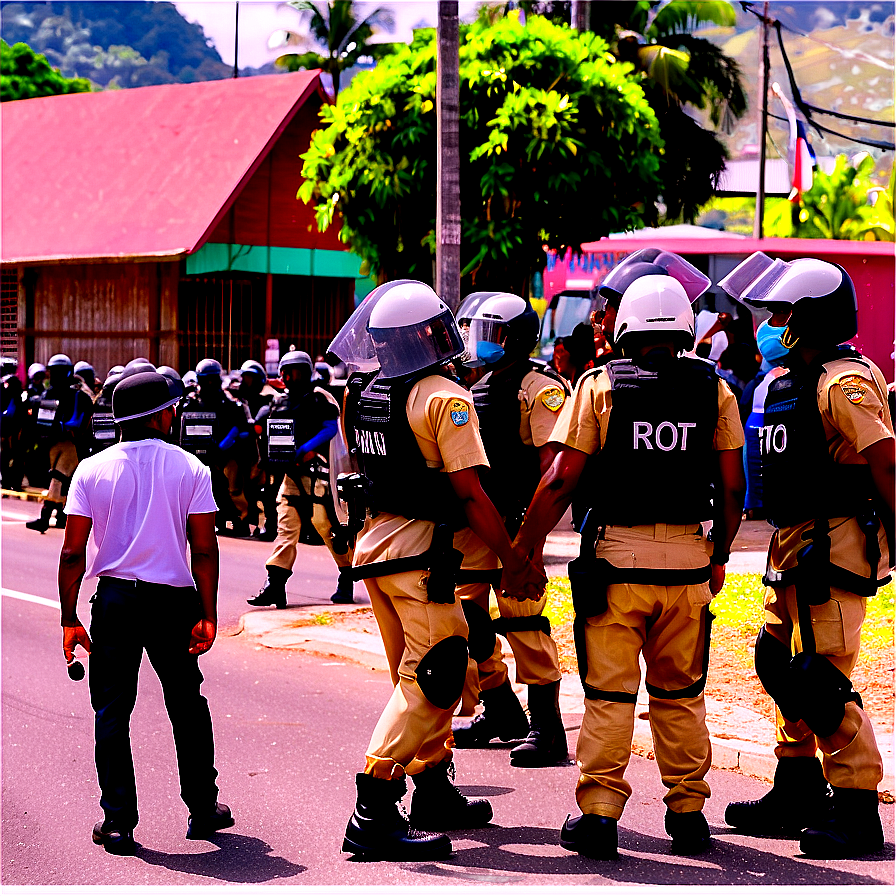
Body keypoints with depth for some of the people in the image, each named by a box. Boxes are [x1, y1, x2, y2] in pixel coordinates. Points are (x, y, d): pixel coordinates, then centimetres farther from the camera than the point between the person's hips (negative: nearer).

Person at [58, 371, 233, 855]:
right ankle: (202, 808, 24)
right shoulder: (189, 469, -2)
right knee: (188, 706, 15)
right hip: (174, 598, 0)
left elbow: (73, 553, -3)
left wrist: (70, 619, 3)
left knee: (112, 711, 6)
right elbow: (205, 551, -6)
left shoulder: (92, 470, 0)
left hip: (115, 598, 0)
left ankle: (118, 820, 3)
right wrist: (207, 616, -3)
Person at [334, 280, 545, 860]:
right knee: (429, 682, -7)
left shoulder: (360, 394, 8)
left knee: (419, 677, 19)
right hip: (421, 550, -9)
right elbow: (470, 493, -17)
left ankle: (435, 794, 28)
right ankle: (374, 817, -13)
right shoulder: (445, 398, -15)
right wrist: (514, 562, -11)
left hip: (374, 544, 9)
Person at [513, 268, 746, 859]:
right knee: (681, 693, 13)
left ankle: (599, 813, 2)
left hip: (617, 555, -2)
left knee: (610, 691, 4)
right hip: (687, 556, 2)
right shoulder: (715, 392, 3)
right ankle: (688, 813, 18)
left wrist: (522, 549, 3)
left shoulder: (600, 386, -3)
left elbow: (561, 480, -6)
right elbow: (732, 487, 5)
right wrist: (719, 557, 18)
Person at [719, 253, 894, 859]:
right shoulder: (793, 379, 14)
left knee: (822, 680, -11)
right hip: (796, 546, 10)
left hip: (834, 546, -10)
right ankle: (799, 795, 27)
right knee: (782, 665, 16)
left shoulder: (844, 384, -16)